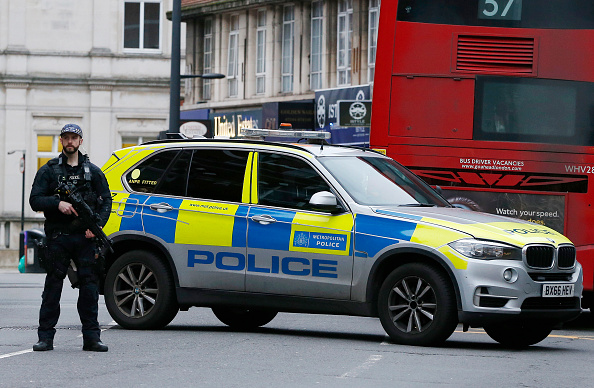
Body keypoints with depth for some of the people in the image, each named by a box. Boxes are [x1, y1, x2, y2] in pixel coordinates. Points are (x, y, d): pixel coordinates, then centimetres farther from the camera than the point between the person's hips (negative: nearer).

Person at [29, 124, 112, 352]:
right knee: (53, 285, -2)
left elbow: (106, 201, 10)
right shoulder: (48, 171, 9)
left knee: (90, 285, -2)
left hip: (85, 237, 1)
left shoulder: (93, 172, 13)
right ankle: (46, 337, 1)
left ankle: (91, 338, 1)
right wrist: (58, 203, -16)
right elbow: (35, 200, 2)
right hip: (57, 237, -1)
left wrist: (97, 226, -7)